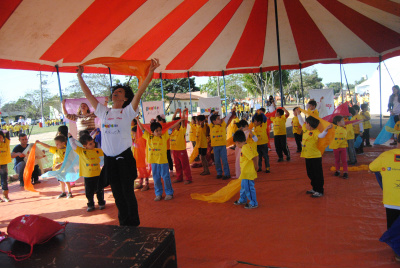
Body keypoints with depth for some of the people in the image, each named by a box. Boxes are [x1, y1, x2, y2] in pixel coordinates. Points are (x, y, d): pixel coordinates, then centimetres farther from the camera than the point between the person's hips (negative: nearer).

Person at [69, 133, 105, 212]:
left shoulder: (98, 150, 3)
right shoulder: (81, 151, -4)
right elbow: (73, 145, -6)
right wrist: (70, 137, 0)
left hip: (98, 174, 1)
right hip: (87, 176, -1)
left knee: (99, 190, 11)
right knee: (89, 192, 9)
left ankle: (101, 203, 27)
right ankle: (90, 205, 26)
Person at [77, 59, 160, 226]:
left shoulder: (128, 111, 0)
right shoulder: (103, 112, 11)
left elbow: (140, 92, -11)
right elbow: (88, 95, 17)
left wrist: (150, 72, -19)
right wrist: (79, 76, 20)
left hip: (124, 157, -4)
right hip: (109, 159, 4)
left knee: (128, 193, 4)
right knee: (117, 194, 13)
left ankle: (134, 225, 18)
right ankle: (123, 224, 27)